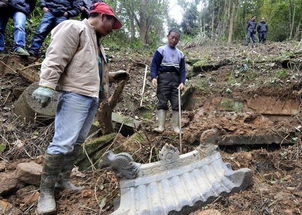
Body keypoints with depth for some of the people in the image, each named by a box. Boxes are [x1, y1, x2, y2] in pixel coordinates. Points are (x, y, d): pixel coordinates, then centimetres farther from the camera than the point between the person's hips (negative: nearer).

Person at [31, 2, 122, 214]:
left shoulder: (97, 41, 25)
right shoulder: (75, 28, -4)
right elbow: (55, 58, -15)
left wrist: (104, 94, 26)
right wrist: (46, 85, -24)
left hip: (92, 97, 10)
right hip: (75, 95, -10)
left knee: (77, 142, 11)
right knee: (63, 142, -12)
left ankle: (63, 178, 21)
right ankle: (46, 191, -4)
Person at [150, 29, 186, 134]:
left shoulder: (180, 54, 15)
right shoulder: (161, 50, 4)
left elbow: (183, 69, 13)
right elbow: (154, 64, -1)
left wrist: (182, 82, -2)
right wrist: (153, 77, -17)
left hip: (176, 79, 4)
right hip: (163, 77, -4)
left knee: (176, 103, 2)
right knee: (162, 102, -7)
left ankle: (176, 126, 6)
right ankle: (161, 126, -10)